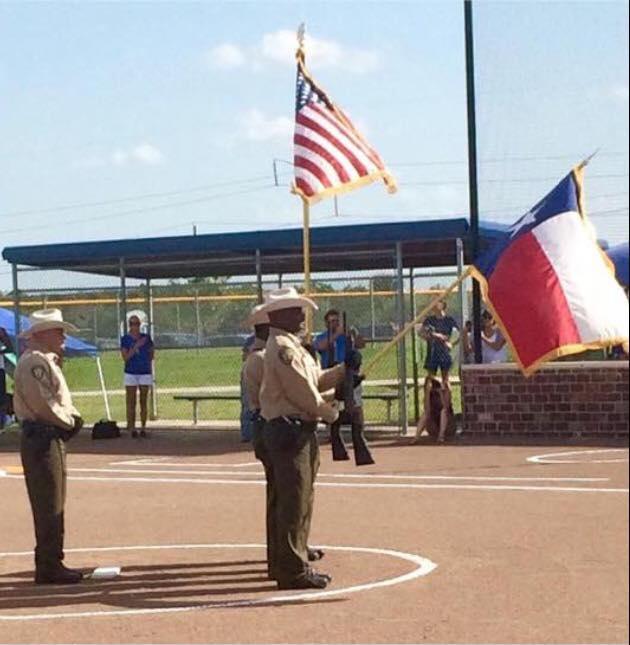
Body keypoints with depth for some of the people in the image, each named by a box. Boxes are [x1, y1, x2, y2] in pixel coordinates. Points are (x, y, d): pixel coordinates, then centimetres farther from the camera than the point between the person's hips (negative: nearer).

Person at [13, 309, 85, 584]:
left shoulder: (46, 360, 18)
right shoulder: (34, 361, -14)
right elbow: (43, 405, -21)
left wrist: (72, 417, 3)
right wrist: (69, 421, -8)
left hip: (52, 437, 11)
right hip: (42, 437, -11)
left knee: (53, 504, 14)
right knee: (49, 505, -8)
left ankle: (51, 564, 20)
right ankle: (48, 567, -5)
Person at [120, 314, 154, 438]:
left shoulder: (146, 337, 2)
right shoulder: (125, 339, -3)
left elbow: (152, 353, 17)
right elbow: (125, 357, -12)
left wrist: (147, 363, 6)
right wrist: (136, 346, -20)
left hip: (145, 373, 1)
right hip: (131, 373, -1)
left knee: (143, 402, 4)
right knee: (131, 402, -1)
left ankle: (143, 428, 8)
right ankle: (132, 428, 1)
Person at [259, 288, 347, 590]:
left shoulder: (292, 345, 19)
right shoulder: (282, 347, -15)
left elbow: (317, 380, 20)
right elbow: (302, 391, -18)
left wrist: (344, 370, 9)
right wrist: (330, 413, -4)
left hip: (300, 431, 11)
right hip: (288, 431, -11)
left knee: (300, 500, 15)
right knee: (295, 501, -8)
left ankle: (295, 564, 23)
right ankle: (293, 571, -5)